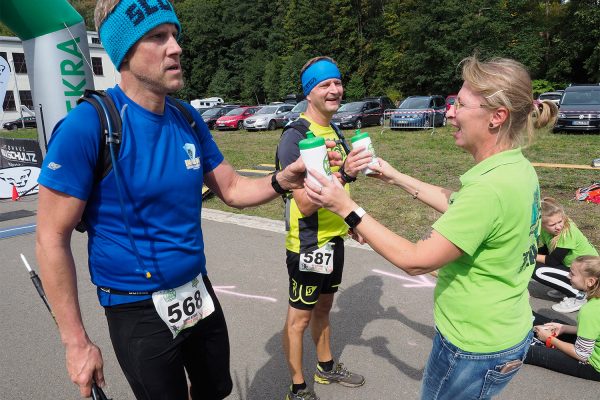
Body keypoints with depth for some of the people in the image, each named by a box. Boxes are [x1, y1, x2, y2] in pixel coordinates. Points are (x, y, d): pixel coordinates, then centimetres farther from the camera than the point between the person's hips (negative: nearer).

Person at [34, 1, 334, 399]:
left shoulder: (188, 119, -2)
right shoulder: (88, 125, -20)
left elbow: (231, 189, 5)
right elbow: (52, 238, -16)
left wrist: (281, 181, -16)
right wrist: (76, 342, -13)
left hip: (197, 293, 6)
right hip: (139, 310, -5)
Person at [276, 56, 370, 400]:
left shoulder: (334, 130, 7)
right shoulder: (295, 137, -19)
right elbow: (305, 203, -26)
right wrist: (343, 173, -36)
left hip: (334, 239, 8)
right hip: (308, 245, -8)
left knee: (324, 307, 23)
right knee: (300, 317, 9)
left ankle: (326, 367, 43)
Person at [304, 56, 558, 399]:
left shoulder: (490, 187, -32)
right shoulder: (517, 168, -2)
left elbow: (416, 261, -28)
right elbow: (457, 204, 13)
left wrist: (348, 209, -25)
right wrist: (398, 178, 14)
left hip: (476, 348, -8)